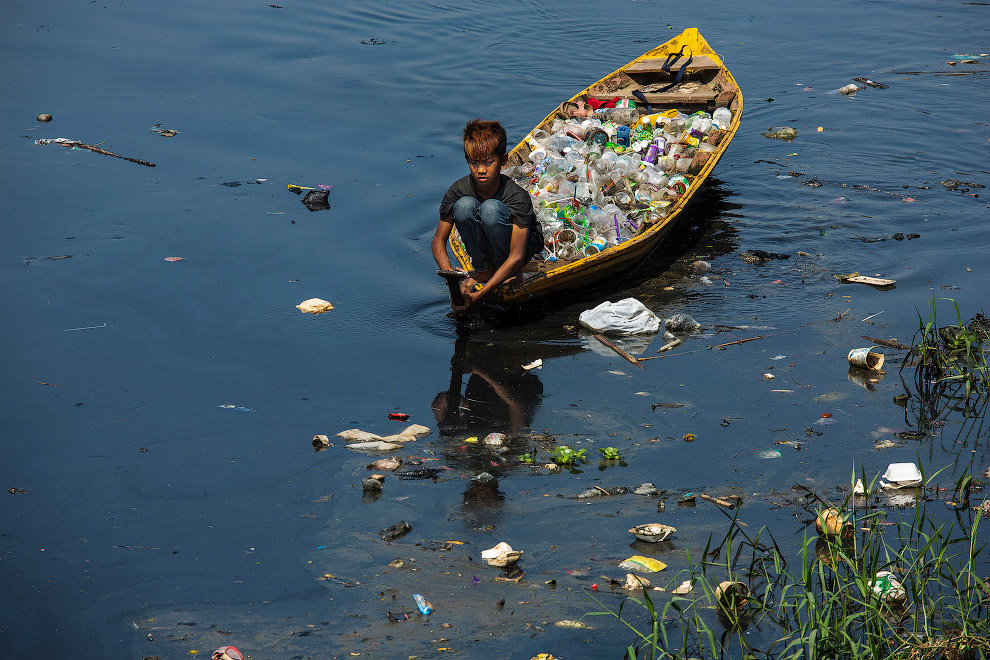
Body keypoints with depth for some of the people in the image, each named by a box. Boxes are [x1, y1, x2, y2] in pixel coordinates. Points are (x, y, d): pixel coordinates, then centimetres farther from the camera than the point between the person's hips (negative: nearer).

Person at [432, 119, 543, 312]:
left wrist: (480, 294, -39)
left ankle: (508, 274, -12)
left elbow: (517, 257, -32)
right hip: (483, 249, 3)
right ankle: (483, 269, -9)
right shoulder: (458, 190, -20)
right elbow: (439, 240, -12)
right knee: (464, 205, -27)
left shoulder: (518, 197, -29)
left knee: (491, 208, -34)